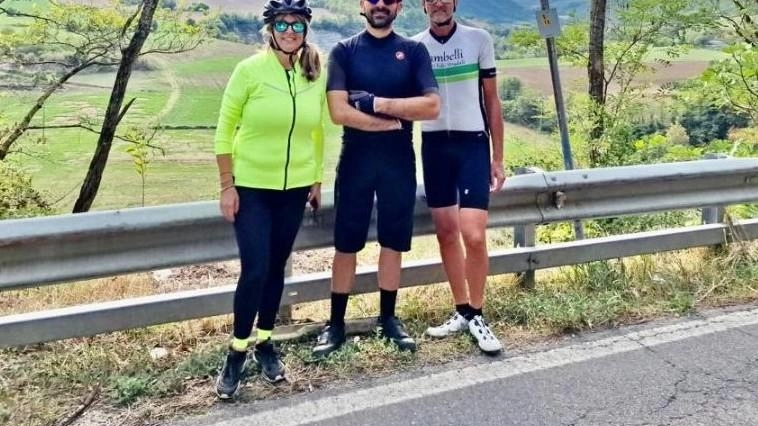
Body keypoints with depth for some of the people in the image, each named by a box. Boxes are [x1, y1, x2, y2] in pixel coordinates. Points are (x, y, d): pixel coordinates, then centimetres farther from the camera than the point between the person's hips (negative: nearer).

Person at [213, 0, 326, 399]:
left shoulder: (316, 74, 1)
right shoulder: (249, 70, -10)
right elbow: (225, 128, -6)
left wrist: (317, 179, 12)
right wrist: (227, 185, -9)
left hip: (294, 187, 4)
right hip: (250, 186, -3)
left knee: (276, 268, 11)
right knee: (254, 270, -8)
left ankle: (264, 341, 29)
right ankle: (237, 350, 11)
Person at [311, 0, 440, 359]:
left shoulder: (413, 51, 4)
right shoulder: (344, 51, 1)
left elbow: (432, 106, -8)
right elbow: (339, 112, -11)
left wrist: (377, 103, -13)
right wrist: (395, 120, -9)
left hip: (399, 162, 1)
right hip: (355, 160, -1)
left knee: (393, 242, 9)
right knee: (346, 245, 4)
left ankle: (388, 318, 23)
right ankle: (336, 323, 14)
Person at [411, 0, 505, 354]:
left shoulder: (479, 40, 2)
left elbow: (491, 101, 5)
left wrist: (497, 157, 2)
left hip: (473, 144, -2)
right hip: (434, 146, 2)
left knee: (474, 236, -10)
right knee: (446, 232, 7)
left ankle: (477, 316, 7)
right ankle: (462, 312, 20)